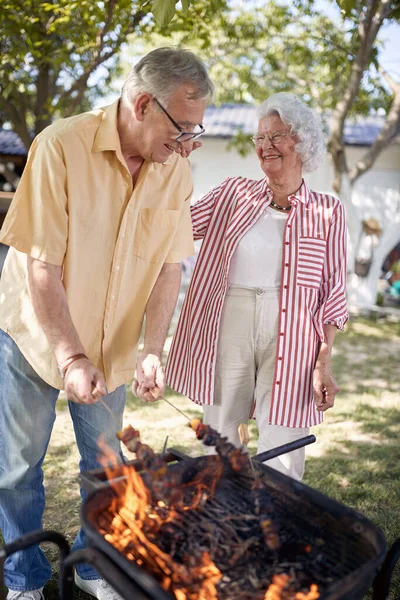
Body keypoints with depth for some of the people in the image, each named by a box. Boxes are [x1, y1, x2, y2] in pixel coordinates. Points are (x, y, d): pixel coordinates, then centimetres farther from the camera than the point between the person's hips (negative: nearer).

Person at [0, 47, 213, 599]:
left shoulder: (175, 170, -7)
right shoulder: (61, 146, -20)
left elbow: (169, 266, -4)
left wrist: (153, 350, -13)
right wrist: (71, 356, -23)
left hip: (113, 345, 4)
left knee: (106, 465, 15)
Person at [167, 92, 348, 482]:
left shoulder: (327, 212, 3)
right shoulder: (234, 193, 7)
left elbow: (332, 294, 2)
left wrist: (323, 363, -3)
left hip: (289, 341, -1)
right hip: (227, 329, 2)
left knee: (281, 461, 2)